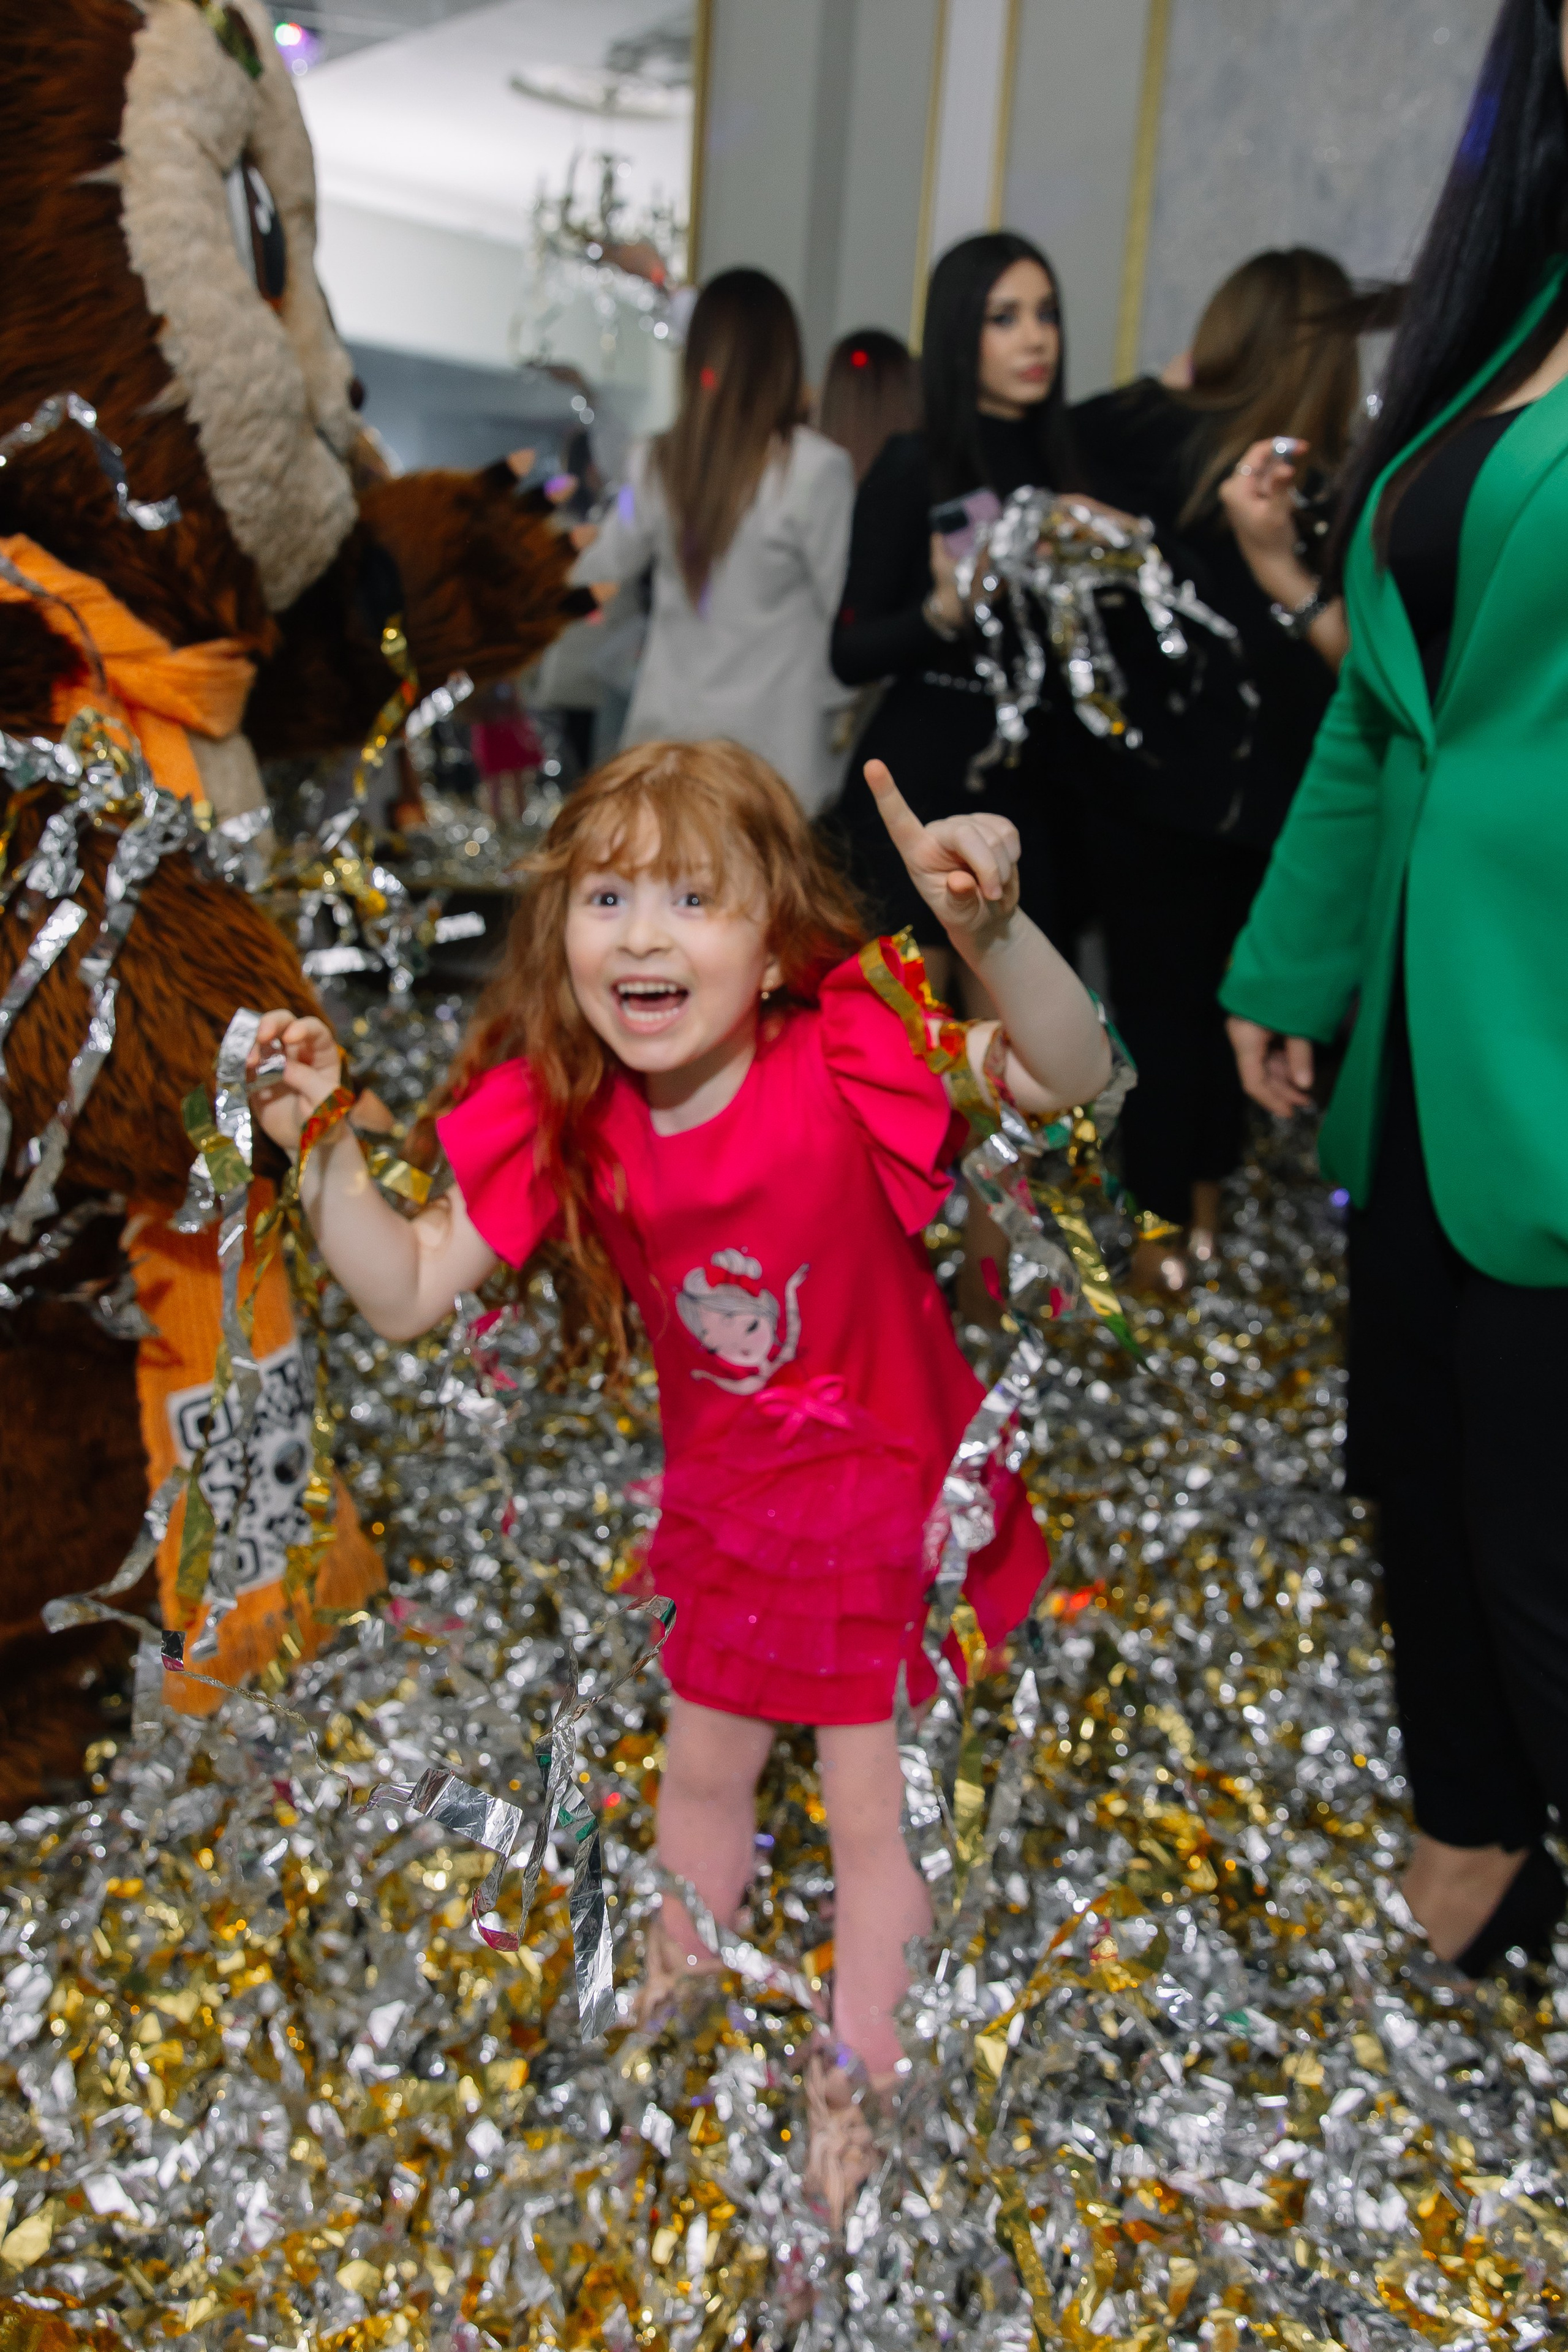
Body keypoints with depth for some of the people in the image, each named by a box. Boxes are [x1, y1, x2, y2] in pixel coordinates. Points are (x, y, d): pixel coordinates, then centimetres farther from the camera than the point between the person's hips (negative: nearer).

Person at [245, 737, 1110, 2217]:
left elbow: (1066, 1078, -38)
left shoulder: (844, 1064, -28)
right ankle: (680, 1985, 54)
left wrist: (992, 928, -54)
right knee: (704, 1765, 24)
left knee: (868, 1801, 10)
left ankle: (853, 2077, 37)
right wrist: (321, 1142, -25)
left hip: (884, 1494, -4)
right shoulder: (564, 1125, -15)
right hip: (726, 1495, 4)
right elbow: (407, 1292, -12)